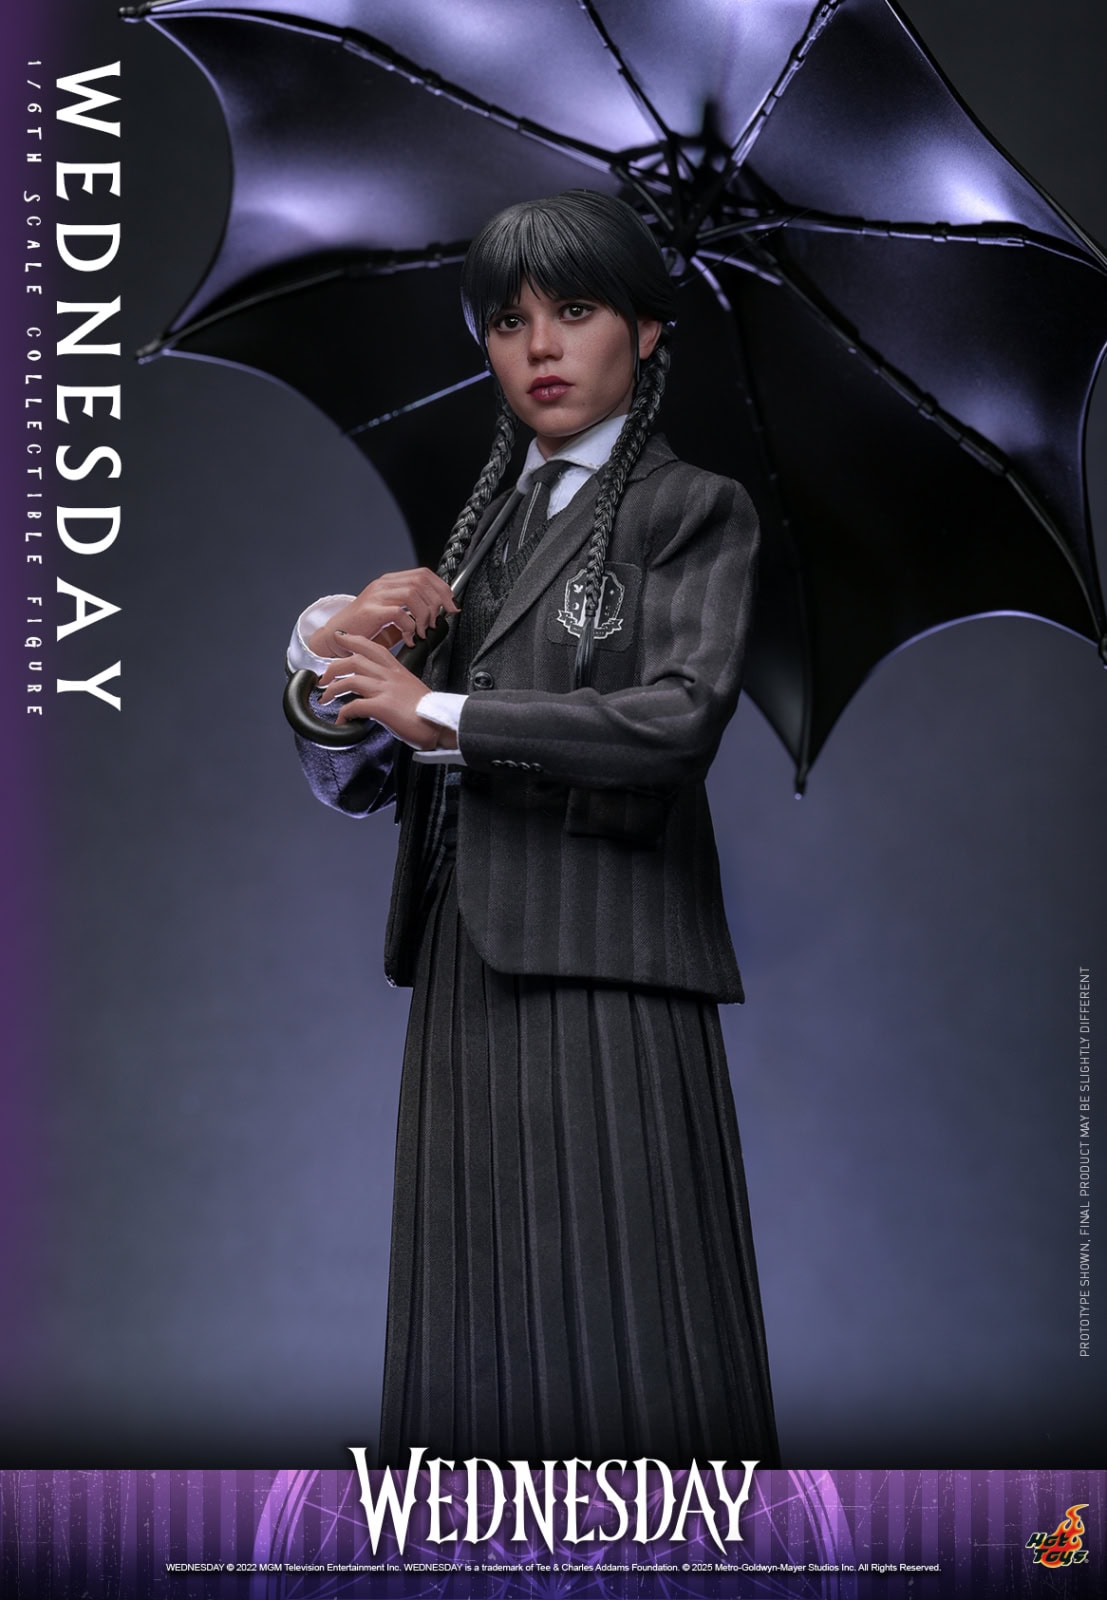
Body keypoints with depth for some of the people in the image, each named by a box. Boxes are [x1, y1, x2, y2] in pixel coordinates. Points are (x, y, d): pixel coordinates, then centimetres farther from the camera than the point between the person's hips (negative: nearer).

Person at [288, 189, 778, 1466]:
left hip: (603, 973, -5)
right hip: (468, 965, 6)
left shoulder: (692, 512, 3)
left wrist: (437, 713, -11)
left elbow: (680, 719, -15)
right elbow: (357, 781, 16)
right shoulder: (482, 526, 19)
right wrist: (337, 645, -5)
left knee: (615, 1319, -4)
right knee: (478, 1333, 7)